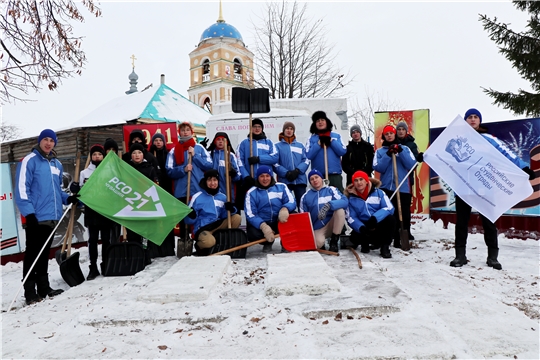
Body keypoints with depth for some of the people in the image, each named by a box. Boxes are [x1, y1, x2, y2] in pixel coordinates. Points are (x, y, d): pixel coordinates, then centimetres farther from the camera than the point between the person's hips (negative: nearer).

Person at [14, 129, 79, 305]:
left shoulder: (57, 164, 16)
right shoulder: (29, 160, -5)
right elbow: (21, 188, -12)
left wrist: (67, 198, 6)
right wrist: (29, 212, -18)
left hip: (51, 217, 7)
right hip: (35, 217, -6)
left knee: (44, 254, 15)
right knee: (32, 254, 0)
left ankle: (44, 287, 24)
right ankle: (30, 292, 9)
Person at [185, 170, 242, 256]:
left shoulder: (223, 197, 7)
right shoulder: (197, 197, -6)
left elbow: (224, 216, 7)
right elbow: (189, 221, -4)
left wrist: (231, 209, -13)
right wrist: (191, 216, -28)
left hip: (217, 227, 5)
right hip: (202, 229, -4)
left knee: (237, 218, -12)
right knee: (209, 242, -36)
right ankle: (199, 246, 2)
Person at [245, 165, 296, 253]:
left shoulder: (281, 187, 3)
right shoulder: (251, 192, -2)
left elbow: (292, 202, -9)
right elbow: (250, 215, -12)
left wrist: (285, 209, -35)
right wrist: (263, 226, -31)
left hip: (280, 222, 1)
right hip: (261, 224, 0)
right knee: (253, 234, -32)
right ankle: (268, 243, 8)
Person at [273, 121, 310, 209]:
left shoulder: (300, 145, 16)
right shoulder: (278, 146, 8)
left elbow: (306, 160, 7)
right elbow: (275, 163, -2)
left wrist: (297, 171, -11)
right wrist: (286, 173, -14)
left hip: (300, 179, 2)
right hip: (284, 180, -2)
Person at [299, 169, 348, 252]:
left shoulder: (331, 190, 0)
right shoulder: (305, 196, 5)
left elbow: (345, 201, -18)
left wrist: (328, 205, -35)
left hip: (332, 226, 1)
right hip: (317, 229, -1)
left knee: (340, 210, -27)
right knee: (318, 243, -34)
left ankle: (334, 241, -13)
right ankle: (321, 245, 6)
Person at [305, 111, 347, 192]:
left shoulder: (336, 136, 12)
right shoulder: (312, 138, 8)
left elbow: (343, 151, 0)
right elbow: (308, 155, -5)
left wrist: (331, 141, -6)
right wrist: (319, 143, -10)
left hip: (335, 175, 1)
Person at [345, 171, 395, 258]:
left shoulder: (379, 193, -4)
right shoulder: (352, 199, -2)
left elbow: (389, 208, -15)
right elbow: (351, 218, -7)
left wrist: (375, 218, -33)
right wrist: (361, 228, -29)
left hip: (379, 226, 0)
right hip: (363, 228, 0)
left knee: (391, 219, -30)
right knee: (354, 237, -31)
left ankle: (385, 246, -9)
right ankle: (365, 243, 9)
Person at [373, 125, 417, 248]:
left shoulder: (405, 149, 10)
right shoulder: (380, 151, 10)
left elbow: (412, 165, -4)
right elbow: (378, 168, -4)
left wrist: (400, 152, -11)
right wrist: (388, 155, -13)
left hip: (403, 188, 0)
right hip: (386, 188, 0)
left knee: (404, 216, -1)